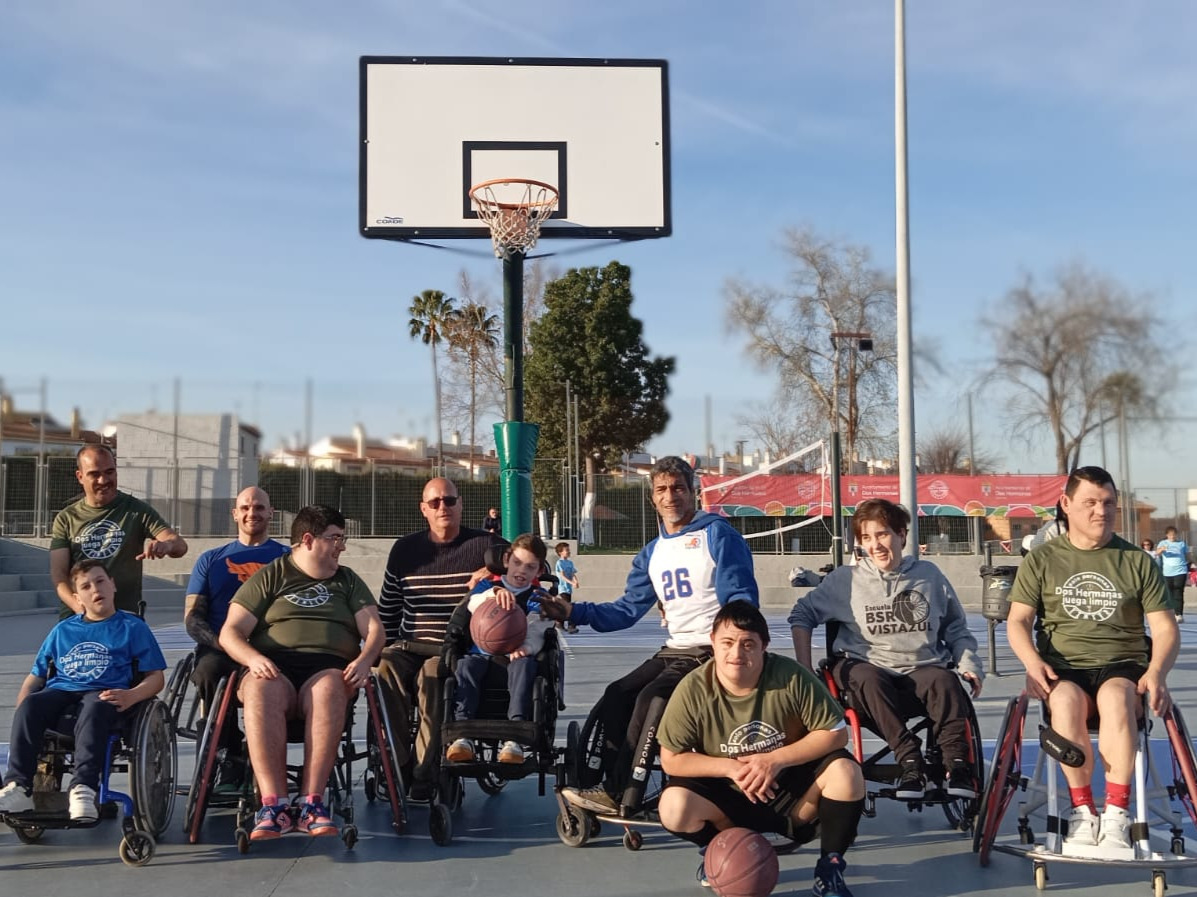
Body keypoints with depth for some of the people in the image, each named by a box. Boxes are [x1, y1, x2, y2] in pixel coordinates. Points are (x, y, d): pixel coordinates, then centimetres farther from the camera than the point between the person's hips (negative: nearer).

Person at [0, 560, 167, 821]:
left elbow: (156, 677, 7)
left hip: (104, 694, -3)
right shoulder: (62, 630, 25)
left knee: (93, 710, -38)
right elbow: (35, 677, 22)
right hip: (60, 692, 3)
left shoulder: (133, 627, 14)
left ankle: (82, 788, -48)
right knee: (29, 706, -29)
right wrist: (21, 712, 1)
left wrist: (132, 696, -15)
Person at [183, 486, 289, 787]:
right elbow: (192, 616, 14)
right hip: (220, 650, 2)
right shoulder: (211, 560, 24)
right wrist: (218, 641, -8)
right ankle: (229, 754, -17)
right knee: (210, 669, -35)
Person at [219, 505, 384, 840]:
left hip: (329, 667, 1)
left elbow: (373, 628, 12)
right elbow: (230, 632, 7)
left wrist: (365, 659, -11)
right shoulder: (269, 577, 17)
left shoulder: (348, 580, 24)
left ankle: (312, 803, -40)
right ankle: (274, 806, -42)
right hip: (274, 667, -1)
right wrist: (254, 659, -14)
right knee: (262, 690, -37)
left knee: (329, 688, -36)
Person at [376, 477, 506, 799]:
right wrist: (380, 650, 11)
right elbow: (387, 609, 22)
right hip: (409, 648, 3)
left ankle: (425, 774, -29)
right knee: (383, 669, -31)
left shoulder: (485, 545, 6)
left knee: (432, 674, -36)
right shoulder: (404, 549, 16)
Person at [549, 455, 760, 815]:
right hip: (674, 650, 8)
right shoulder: (652, 553, 16)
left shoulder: (717, 534, -4)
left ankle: (616, 794, -13)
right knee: (617, 695, -9)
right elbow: (627, 610, 14)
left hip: (712, 651, -7)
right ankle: (612, 784, -10)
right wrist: (575, 612, 1)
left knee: (651, 697, -23)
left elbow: (742, 598, -11)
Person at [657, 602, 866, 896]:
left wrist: (776, 760, -24)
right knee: (674, 807, -28)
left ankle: (830, 868, -3)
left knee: (845, 771, -27)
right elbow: (671, 760, -12)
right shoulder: (693, 689, -18)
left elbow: (836, 733, -14)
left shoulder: (792, 676, -20)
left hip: (791, 788, 0)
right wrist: (730, 767, -24)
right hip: (729, 796, 0)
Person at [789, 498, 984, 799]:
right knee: (870, 681, -36)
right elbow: (802, 614, 10)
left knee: (945, 680, -33)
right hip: (868, 668, -1)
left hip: (923, 668, 1)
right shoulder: (846, 579, 8)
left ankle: (956, 763, -32)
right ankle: (910, 761, -37)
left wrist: (969, 665, 4)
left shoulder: (929, 575, 12)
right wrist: (804, 669, 0)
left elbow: (956, 629, 20)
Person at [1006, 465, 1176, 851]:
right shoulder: (1041, 560, 8)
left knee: (1115, 697, -36)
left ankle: (1117, 813, -31)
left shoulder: (1137, 561, 9)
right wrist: (1033, 661, -17)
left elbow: (1165, 627, 5)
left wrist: (1156, 672, -15)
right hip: (1063, 669, 0)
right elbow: (1017, 621, 3)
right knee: (1065, 699, -35)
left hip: (1122, 667, 0)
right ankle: (1082, 809, -24)